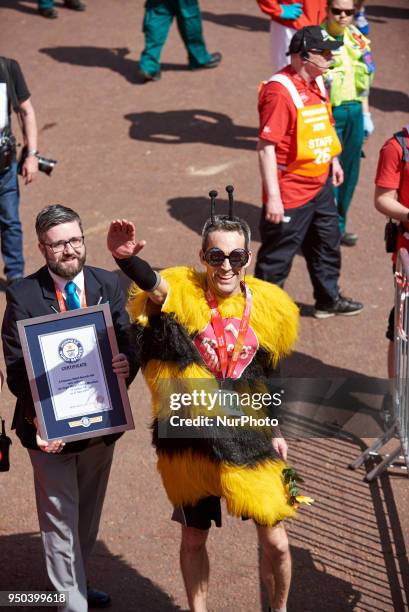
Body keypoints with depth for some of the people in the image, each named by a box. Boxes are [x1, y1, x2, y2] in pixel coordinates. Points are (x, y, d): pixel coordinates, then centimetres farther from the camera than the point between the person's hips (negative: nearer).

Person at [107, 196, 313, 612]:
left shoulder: (267, 308, -2)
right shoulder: (182, 295, -14)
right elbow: (151, 283, -38)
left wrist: (275, 433, 15)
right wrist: (125, 258, -60)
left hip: (249, 441, 2)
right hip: (190, 441, -2)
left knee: (275, 542, 5)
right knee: (193, 539, 15)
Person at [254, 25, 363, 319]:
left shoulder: (318, 83, 5)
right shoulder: (280, 90, -23)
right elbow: (267, 146, -25)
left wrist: (334, 161, 26)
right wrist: (273, 197, -26)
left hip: (320, 183, 9)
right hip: (290, 192, -9)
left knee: (327, 242, 23)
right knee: (278, 254, 3)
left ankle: (329, 299, 41)